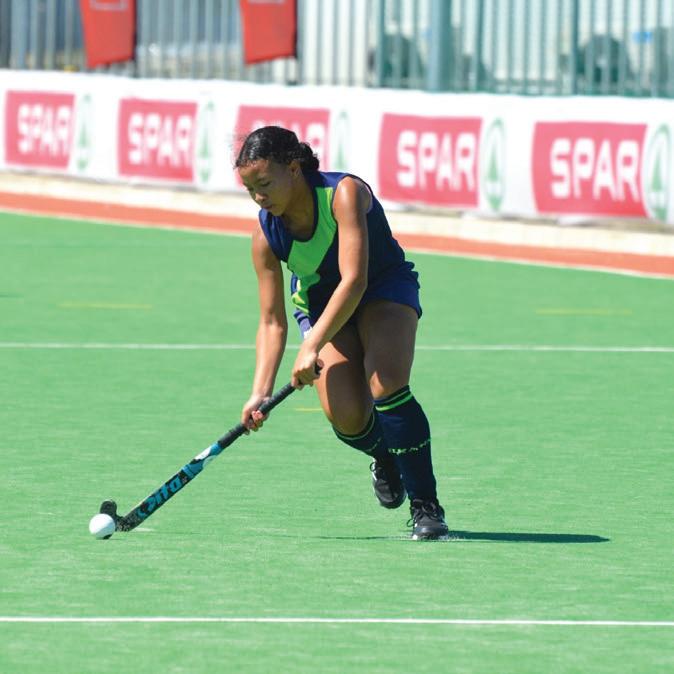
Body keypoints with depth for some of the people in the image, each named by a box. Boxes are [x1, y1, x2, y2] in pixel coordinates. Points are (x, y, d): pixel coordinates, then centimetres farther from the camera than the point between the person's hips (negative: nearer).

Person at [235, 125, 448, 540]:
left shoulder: (344, 193, -32)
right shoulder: (267, 236, -18)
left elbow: (354, 280, -38)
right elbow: (273, 322, -14)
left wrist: (313, 346, -45)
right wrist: (261, 391, -26)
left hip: (384, 290, -3)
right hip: (319, 300, 3)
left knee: (386, 385, -28)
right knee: (346, 418, -17)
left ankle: (426, 507, -17)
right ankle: (385, 457, 21)